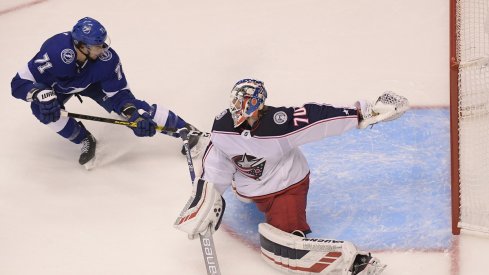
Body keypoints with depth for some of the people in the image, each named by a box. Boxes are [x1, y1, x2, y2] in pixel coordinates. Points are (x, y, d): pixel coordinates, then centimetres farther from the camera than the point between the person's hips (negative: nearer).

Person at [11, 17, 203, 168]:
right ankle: (84, 140, -8)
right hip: (58, 85, 0)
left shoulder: (107, 59, -34)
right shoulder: (55, 52, -44)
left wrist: (135, 114, -40)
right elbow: (19, 83, -40)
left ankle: (183, 129, -8)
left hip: (93, 81, 0)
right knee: (41, 107, -30)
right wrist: (42, 94, -59)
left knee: (130, 106, -17)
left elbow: (119, 93, -23)